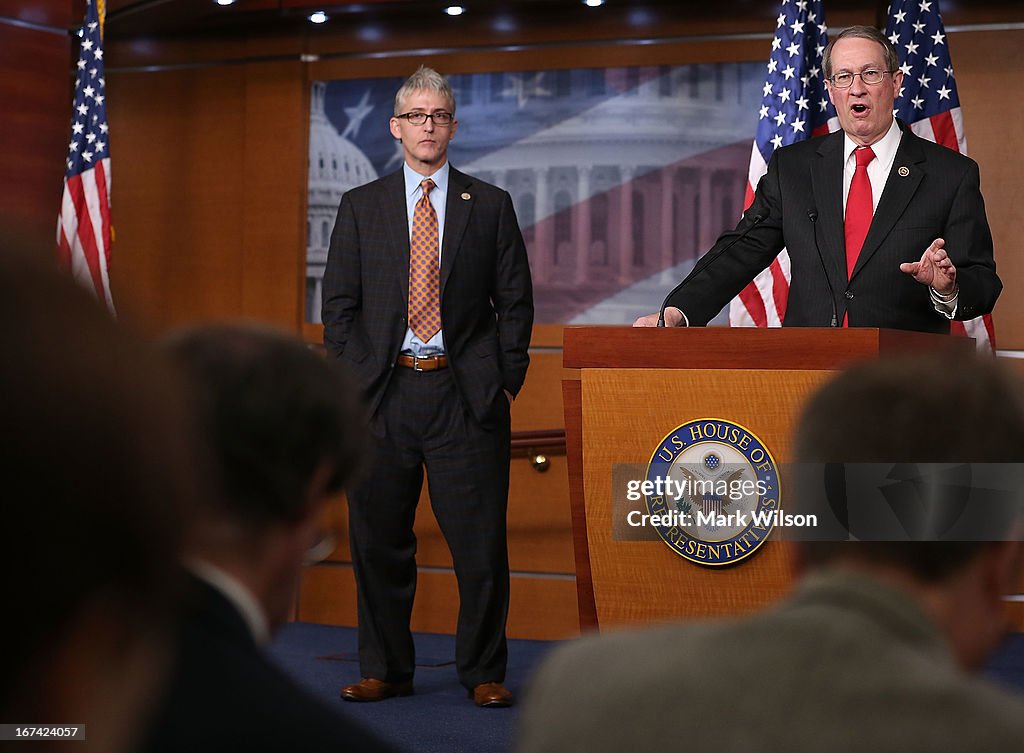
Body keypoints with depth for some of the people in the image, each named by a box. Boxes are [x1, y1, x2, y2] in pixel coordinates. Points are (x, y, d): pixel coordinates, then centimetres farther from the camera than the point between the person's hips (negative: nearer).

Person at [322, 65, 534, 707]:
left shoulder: (491, 206, 9)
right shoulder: (361, 207, 11)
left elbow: (515, 302, 7)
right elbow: (339, 304, 9)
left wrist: (507, 380, -1)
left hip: (465, 394, -1)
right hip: (381, 391, 1)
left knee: (481, 541, -2)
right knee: (379, 541, 6)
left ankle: (484, 673, 10)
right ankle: (386, 670, 18)